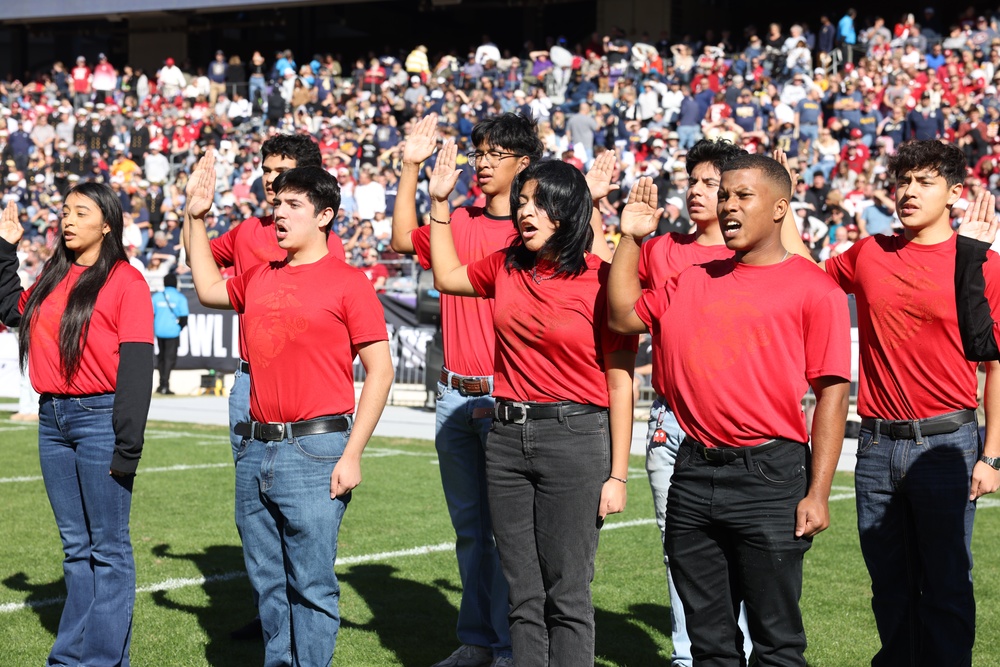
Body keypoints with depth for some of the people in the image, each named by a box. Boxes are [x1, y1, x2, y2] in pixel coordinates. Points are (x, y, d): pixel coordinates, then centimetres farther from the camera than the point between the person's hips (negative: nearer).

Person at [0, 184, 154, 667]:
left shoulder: (125, 281, -8)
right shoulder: (53, 278, 12)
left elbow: (136, 367, -13)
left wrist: (127, 446, -17)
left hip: (99, 418, -7)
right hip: (53, 418, 7)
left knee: (108, 547, 0)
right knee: (75, 546, 13)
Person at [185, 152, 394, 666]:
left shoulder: (346, 282, -6)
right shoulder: (260, 277, 12)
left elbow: (380, 371, -8)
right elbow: (209, 290, 33)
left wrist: (352, 454, -13)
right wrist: (196, 219, 24)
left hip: (315, 450, -6)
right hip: (256, 449, 7)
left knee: (312, 585, -3)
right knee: (266, 580, 13)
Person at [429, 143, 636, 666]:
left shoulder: (602, 280, -9)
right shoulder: (507, 267, 7)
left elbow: (620, 384, -7)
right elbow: (447, 276, 28)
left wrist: (617, 475, -10)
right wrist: (439, 202, 21)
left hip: (574, 438, -5)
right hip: (506, 437, 5)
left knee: (566, 593, -1)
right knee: (522, 593, 10)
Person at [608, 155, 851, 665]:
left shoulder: (813, 289, -4)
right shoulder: (694, 282, 13)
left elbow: (832, 394, -7)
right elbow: (624, 316, 20)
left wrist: (818, 494, -12)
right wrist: (630, 239, 11)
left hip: (769, 475, -5)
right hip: (693, 474, 5)